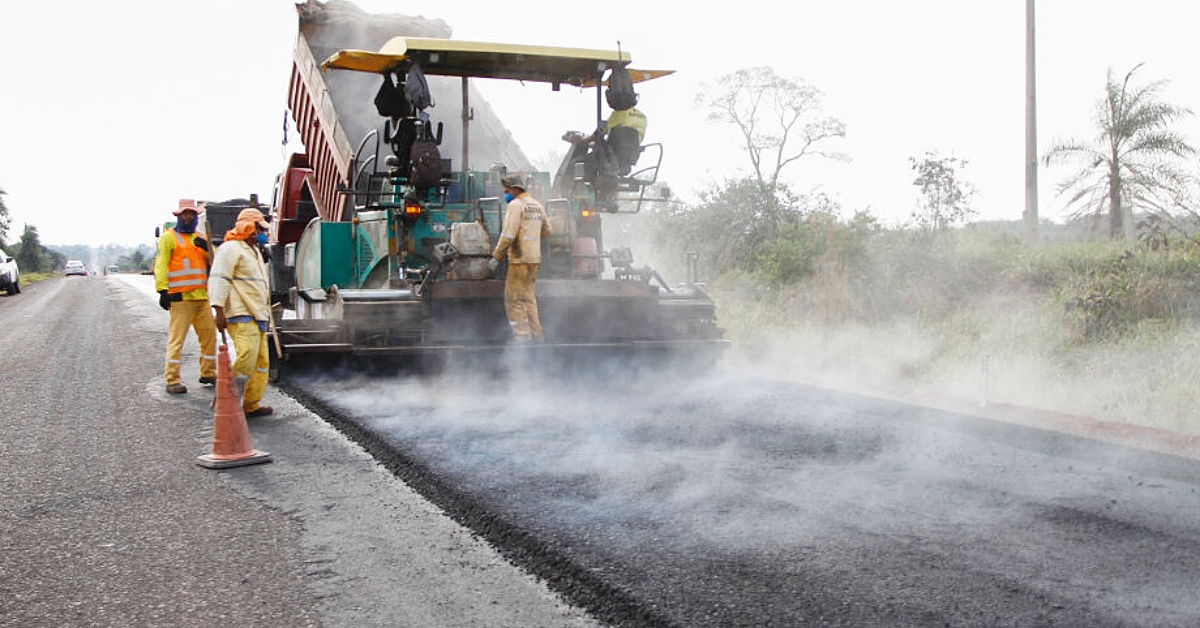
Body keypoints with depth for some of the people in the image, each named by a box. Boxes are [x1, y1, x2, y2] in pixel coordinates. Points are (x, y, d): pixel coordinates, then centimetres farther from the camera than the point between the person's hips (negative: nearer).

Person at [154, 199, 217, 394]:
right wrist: (162, 290, -15)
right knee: (176, 338, -7)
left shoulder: (200, 238, 20)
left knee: (209, 334, 10)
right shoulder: (169, 237, 1)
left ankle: (208, 373, 23)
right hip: (180, 297, -6)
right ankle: (172, 380, -5)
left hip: (202, 297, 7)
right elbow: (161, 265, -6)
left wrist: (207, 249, -5)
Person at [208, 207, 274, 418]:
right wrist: (219, 310, -24)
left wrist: (266, 313, 30)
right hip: (241, 316, -10)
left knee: (261, 362, 8)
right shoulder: (230, 249, -8)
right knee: (246, 359, -20)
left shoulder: (254, 251, 24)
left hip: (257, 316, 10)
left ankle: (251, 405, 13)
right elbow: (219, 279, -16)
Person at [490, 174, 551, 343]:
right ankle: (536, 335, 16)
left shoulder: (515, 205, -11)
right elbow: (546, 231, 22)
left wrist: (496, 256, -13)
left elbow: (508, 235, -18)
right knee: (529, 297, 15)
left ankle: (522, 336, -7)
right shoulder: (537, 205, 15)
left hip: (520, 259, -9)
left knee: (514, 299, -4)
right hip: (535, 259, 9)